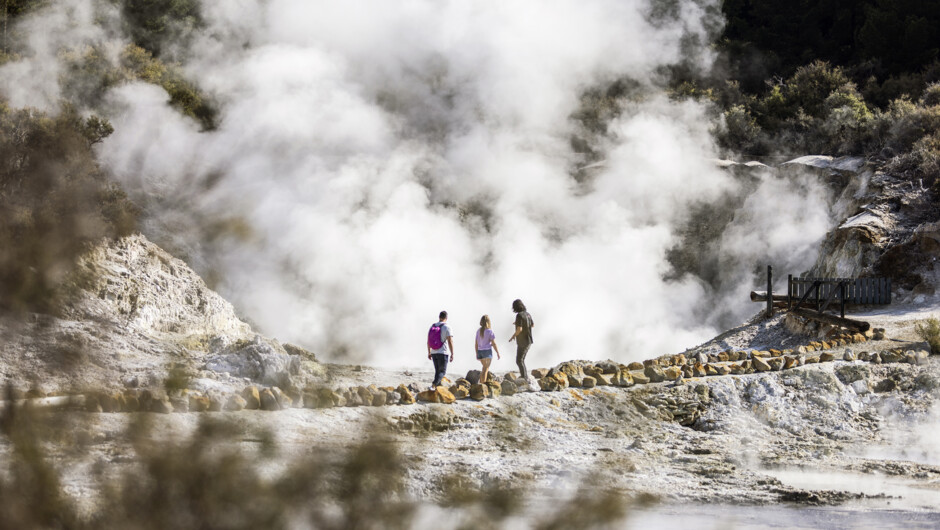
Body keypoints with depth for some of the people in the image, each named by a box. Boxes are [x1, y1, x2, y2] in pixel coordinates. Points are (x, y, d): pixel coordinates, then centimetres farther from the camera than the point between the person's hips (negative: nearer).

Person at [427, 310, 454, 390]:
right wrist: (452, 354, -10)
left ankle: (437, 387, 9)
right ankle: (433, 385, -21)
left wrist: (429, 352, 19)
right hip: (442, 353, -5)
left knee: (437, 371, 15)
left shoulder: (432, 326, 7)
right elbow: (450, 341, -14)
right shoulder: (446, 327, -9)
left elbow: (428, 341, 11)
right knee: (442, 371, -1)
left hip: (433, 353, 5)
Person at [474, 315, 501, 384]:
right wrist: (498, 353, -1)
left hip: (480, 351, 6)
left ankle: (481, 383, 19)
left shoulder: (478, 331, 4)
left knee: (485, 367, 22)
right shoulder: (490, 331, -11)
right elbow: (494, 343, -10)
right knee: (486, 369, -4)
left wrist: (477, 354, 14)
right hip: (487, 351, -6)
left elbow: (476, 344, 7)